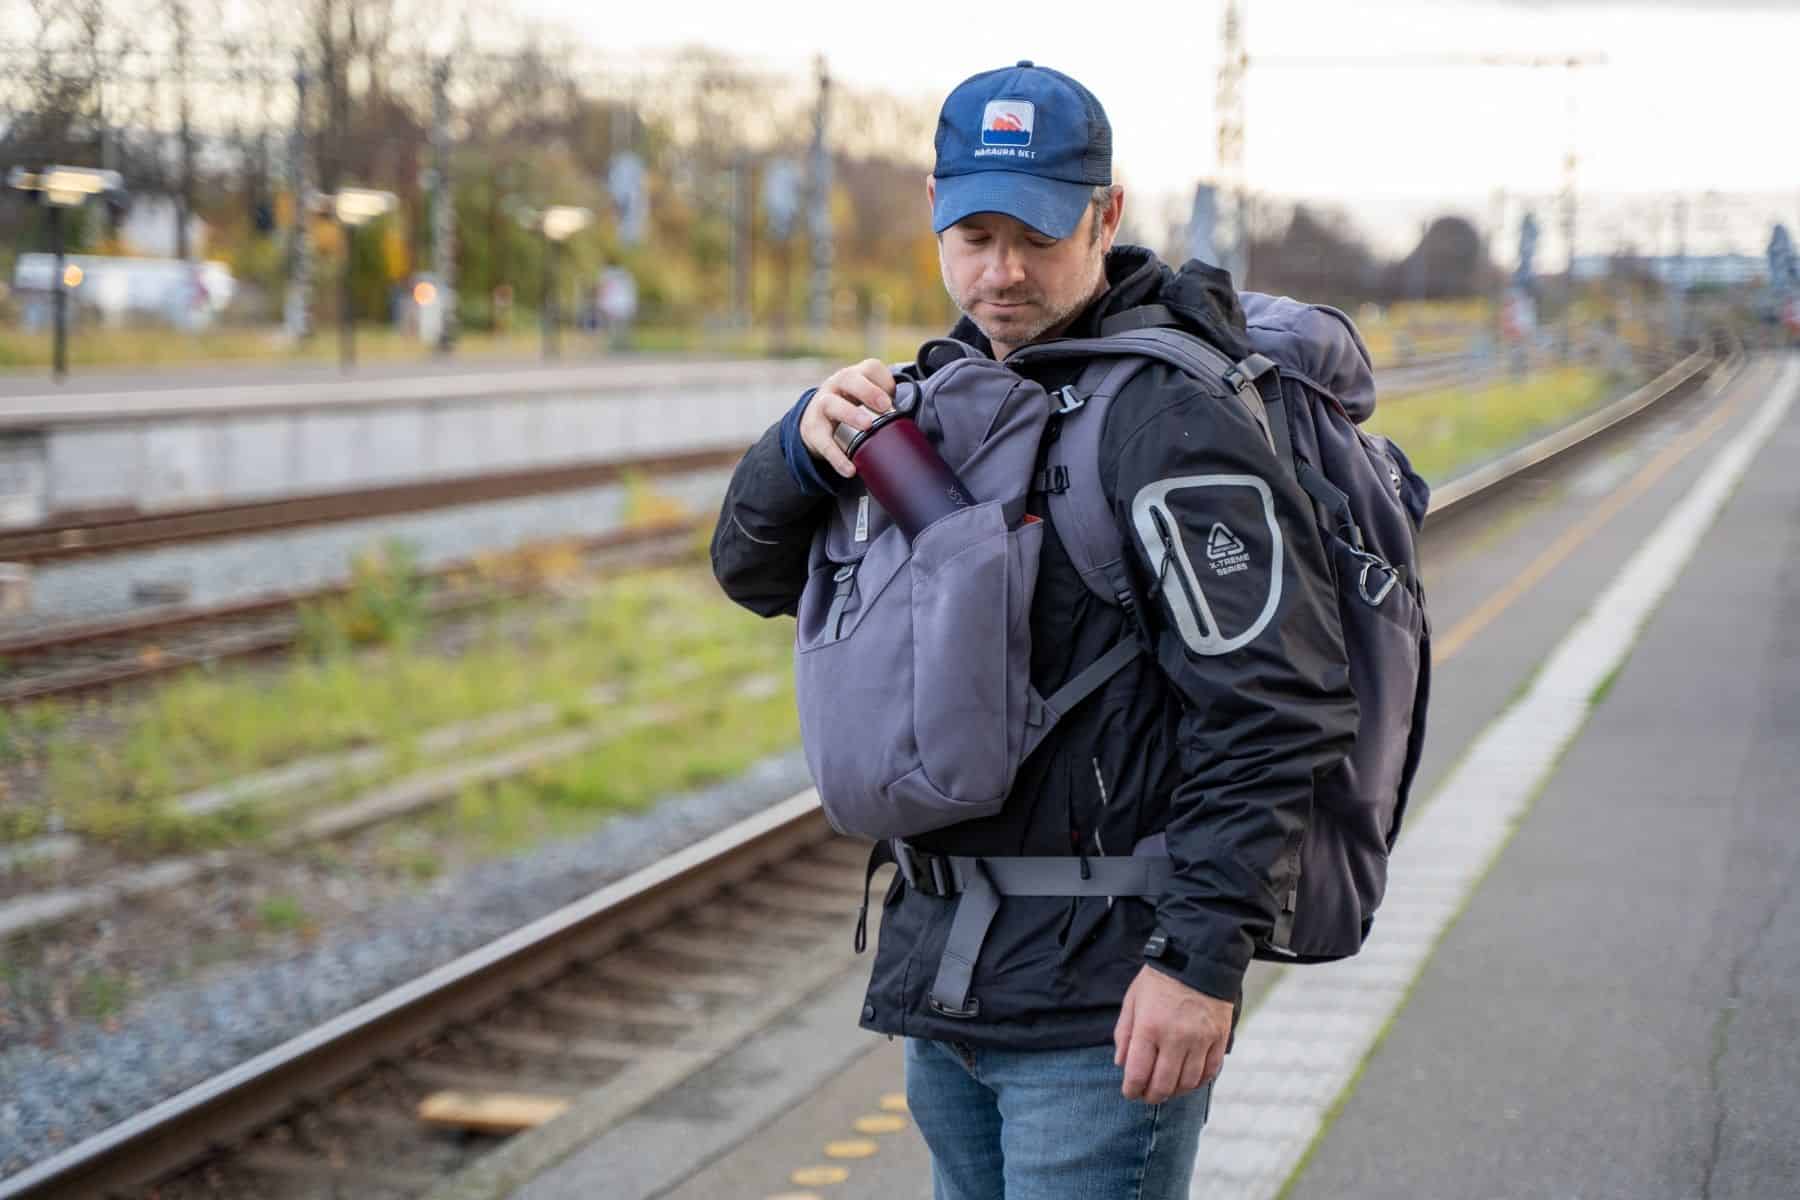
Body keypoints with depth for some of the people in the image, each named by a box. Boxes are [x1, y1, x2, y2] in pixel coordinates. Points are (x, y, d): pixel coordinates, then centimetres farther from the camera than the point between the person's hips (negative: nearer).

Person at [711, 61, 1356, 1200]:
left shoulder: (1172, 416, -13)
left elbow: (1274, 704, -19)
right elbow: (758, 570, 12)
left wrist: (1204, 955, -23)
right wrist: (807, 443, -9)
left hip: (1103, 1000, -8)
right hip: (943, 979, 8)